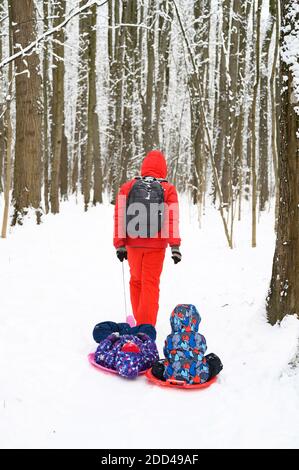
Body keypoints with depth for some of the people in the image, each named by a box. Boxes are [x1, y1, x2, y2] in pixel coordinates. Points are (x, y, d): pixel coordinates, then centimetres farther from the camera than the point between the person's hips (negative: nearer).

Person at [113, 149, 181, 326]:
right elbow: (172, 219, -9)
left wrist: (120, 244, 3)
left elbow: (119, 217, 0)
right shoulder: (168, 189, -2)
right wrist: (175, 246, -9)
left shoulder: (128, 187, 3)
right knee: (151, 284, 3)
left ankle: (140, 322, 26)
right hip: (156, 245, -2)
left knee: (136, 281, 18)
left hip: (133, 243, 2)